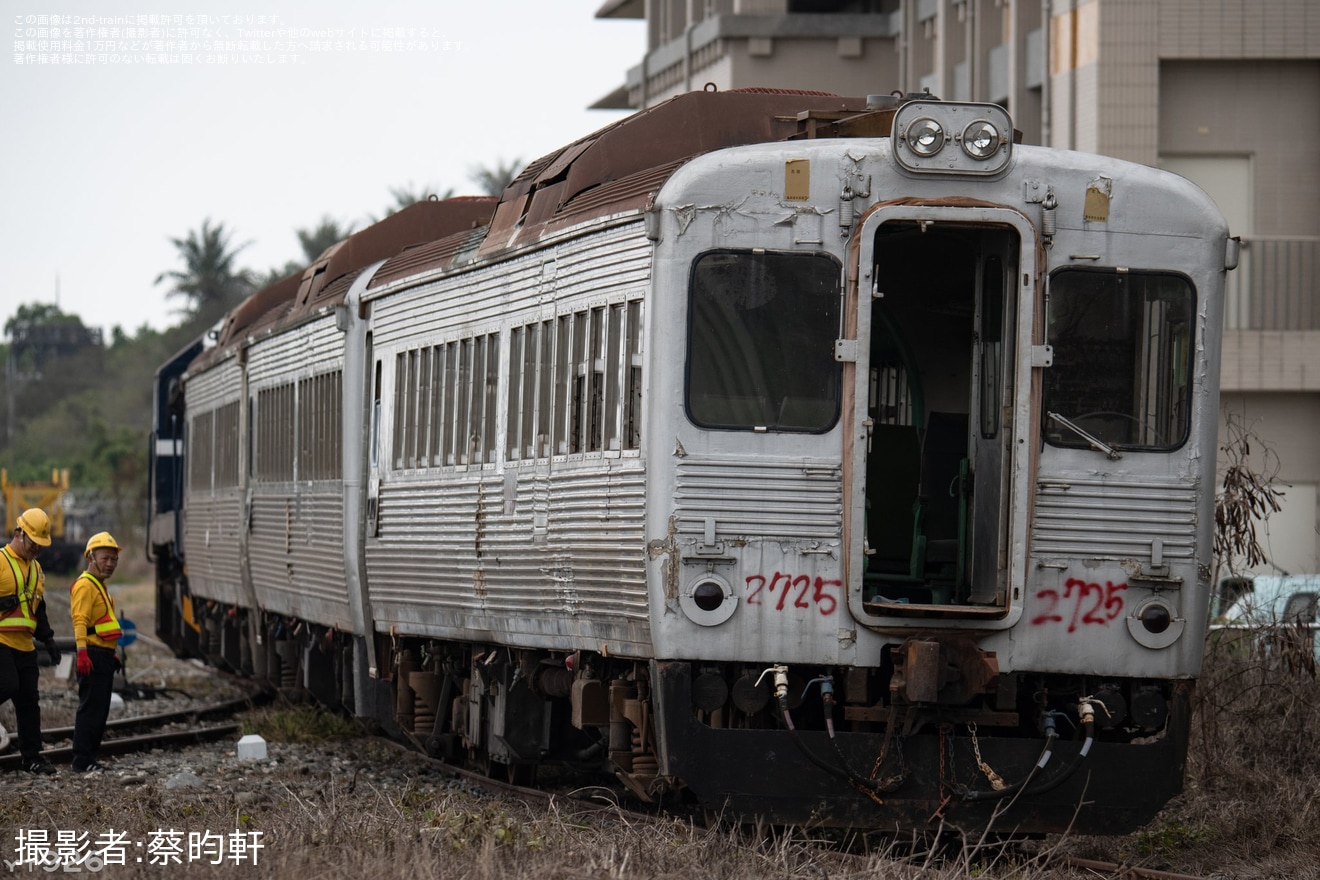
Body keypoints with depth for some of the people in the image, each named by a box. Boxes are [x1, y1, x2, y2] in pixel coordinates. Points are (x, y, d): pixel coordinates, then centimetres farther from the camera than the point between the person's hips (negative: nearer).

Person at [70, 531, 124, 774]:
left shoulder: (99, 585, 21)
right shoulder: (85, 585, -12)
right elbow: (80, 621, -23)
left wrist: (112, 654, 30)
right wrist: (82, 652, -32)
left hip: (105, 656, 11)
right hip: (93, 657, -11)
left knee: (100, 710, 13)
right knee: (91, 708, -10)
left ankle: (89, 756, 19)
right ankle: (82, 760, -9)